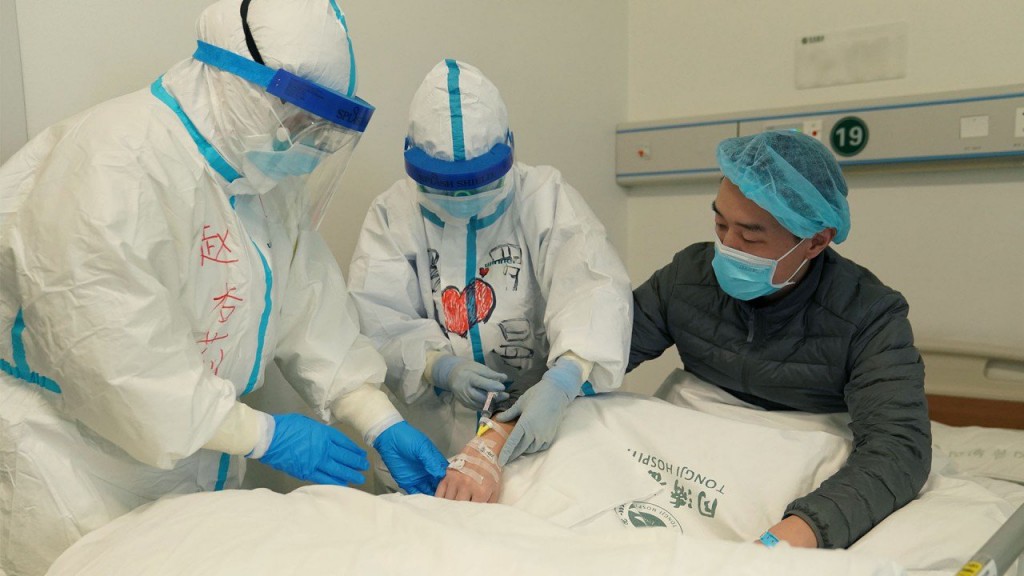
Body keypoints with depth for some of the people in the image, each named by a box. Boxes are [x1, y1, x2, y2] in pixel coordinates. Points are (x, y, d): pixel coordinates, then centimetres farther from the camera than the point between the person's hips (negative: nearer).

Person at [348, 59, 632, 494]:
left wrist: (561, 383, -33)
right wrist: (440, 367, -22)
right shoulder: (392, 213, 4)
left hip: (540, 421, 0)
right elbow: (376, 319, -3)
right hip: (433, 431, 1)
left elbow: (595, 288, -16)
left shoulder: (545, 197, -1)